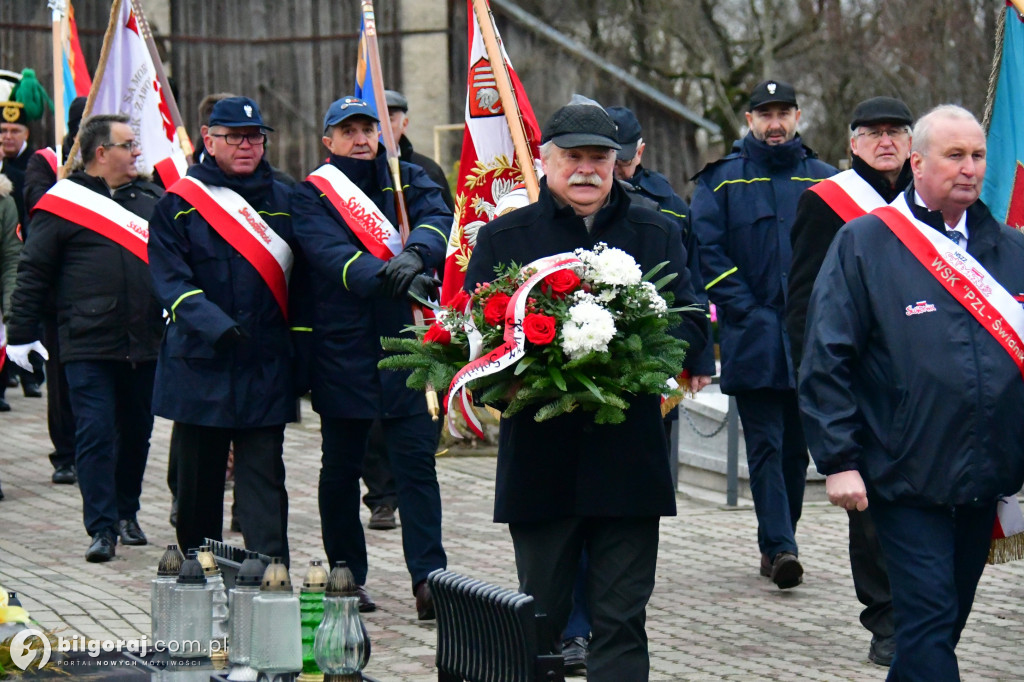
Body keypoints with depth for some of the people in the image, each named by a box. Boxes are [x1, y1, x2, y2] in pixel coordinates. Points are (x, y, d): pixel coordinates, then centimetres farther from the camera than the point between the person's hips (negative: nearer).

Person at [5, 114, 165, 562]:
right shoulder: (63, 203, -1)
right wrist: (20, 335, -4)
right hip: (88, 345, -5)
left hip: (144, 345, 5)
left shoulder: (151, 200, 12)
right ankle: (101, 528, -5)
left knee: (137, 431, 11)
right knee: (95, 433, -8)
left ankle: (126, 513, 25)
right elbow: (33, 273, 0)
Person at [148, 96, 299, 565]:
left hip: (266, 366, 1)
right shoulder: (180, 204, 1)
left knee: (263, 476, -5)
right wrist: (212, 323, -24)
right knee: (198, 477, 8)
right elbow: (169, 280, -8)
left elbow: (299, 279, 13)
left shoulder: (283, 202, 10)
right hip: (200, 364, -1)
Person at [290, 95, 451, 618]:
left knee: (416, 461, -5)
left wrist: (415, 252, -31)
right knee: (341, 468, 9)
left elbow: (438, 219, -8)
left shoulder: (408, 180, 11)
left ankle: (428, 579, -8)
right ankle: (346, 577, 20)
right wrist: (393, 277, -35)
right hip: (342, 348, -1)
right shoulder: (311, 196, 1)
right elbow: (333, 256, -17)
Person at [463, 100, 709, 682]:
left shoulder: (656, 234, 11)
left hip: (628, 455, 0)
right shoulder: (502, 238, 8)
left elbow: (693, 327, 5)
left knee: (621, 622, -1)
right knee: (540, 621, 9)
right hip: (540, 456, 0)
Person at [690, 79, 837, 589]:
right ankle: (780, 545, -12)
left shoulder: (822, 180, 10)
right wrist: (748, 312, -10)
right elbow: (708, 252, -3)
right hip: (752, 337, -3)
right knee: (765, 443, -8)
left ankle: (777, 542, 20)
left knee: (796, 445, 8)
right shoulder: (722, 179, 3)